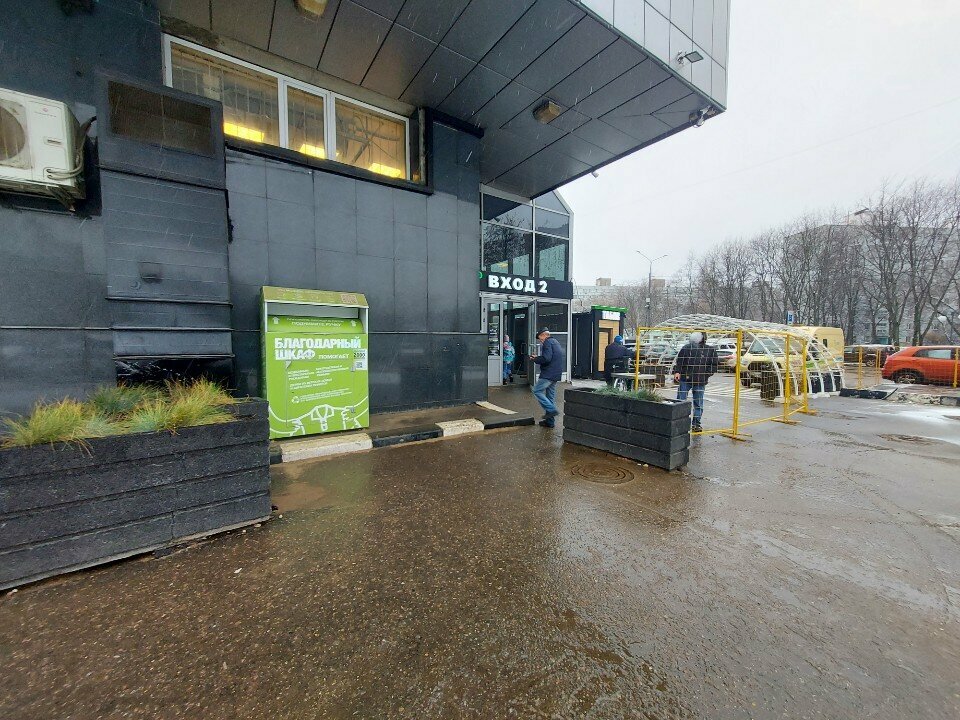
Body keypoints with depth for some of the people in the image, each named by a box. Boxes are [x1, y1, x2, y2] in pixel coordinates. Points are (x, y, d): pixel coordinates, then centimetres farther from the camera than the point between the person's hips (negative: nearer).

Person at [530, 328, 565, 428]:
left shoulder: (547, 342, -9)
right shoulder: (555, 342, 22)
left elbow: (546, 358, -21)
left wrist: (535, 359, -6)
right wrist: (537, 357, 17)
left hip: (549, 373, -10)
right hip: (556, 374, 10)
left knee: (537, 391, -4)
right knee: (550, 396, 11)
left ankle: (551, 409, -10)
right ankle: (550, 421, 15)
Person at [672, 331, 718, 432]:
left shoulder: (710, 350, 1)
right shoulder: (686, 348, 0)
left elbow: (714, 365, 5)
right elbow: (678, 361, 3)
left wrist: (705, 375, -6)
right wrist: (677, 372, -12)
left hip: (700, 382, 1)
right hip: (685, 380, 0)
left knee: (698, 404, 9)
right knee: (680, 401, 1)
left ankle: (696, 423, 21)